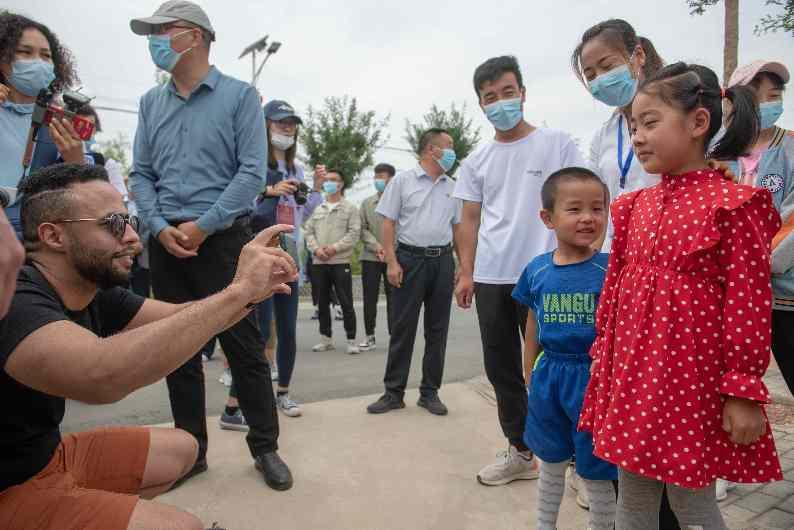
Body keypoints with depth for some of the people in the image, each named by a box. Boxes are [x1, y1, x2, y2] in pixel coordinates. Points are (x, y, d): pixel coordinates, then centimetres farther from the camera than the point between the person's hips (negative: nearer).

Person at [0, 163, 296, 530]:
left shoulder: (96, 292, -2)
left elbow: (183, 320, 0)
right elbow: (100, 377, -48)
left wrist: (252, 291, -20)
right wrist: (238, 291, -42)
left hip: (49, 452, 8)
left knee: (181, 449, 13)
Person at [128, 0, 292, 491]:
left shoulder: (240, 95, 0)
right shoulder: (151, 102, 15)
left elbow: (252, 171, -9)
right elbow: (141, 174, 12)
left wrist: (203, 226, -13)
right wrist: (161, 227, -6)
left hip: (223, 238, -5)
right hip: (166, 242, 5)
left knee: (244, 346, -1)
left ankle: (265, 446, 14)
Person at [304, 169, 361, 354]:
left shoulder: (349, 208, 3)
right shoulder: (317, 209, 16)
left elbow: (354, 233, -7)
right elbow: (308, 231, 11)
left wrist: (334, 248, -16)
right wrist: (316, 249, -7)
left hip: (340, 262, -5)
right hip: (319, 263, 5)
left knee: (346, 303, -3)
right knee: (322, 302, 11)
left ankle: (351, 340, 6)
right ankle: (325, 339, 21)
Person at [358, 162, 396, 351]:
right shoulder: (367, 203, 10)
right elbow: (363, 229, 6)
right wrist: (376, 246, -9)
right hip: (370, 257, 3)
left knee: (393, 298, 3)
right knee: (369, 298, 6)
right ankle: (370, 336, 17)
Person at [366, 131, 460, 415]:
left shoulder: (452, 187, 14)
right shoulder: (402, 181, 1)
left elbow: (458, 228, 16)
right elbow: (388, 223, -3)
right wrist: (392, 262, -11)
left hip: (442, 261, 4)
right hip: (410, 258, -4)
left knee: (437, 329, 7)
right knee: (403, 328, 1)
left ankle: (430, 392, 19)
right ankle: (393, 392, 12)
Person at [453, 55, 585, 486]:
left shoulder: (557, 145, 2)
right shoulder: (476, 161, 12)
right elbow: (469, 220, 12)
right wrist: (466, 273, 5)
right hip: (491, 279, 5)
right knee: (501, 370, 11)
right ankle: (521, 452, 27)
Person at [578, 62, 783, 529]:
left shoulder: (732, 204, -11)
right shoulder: (635, 206, 7)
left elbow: (748, 302, -12)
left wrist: (744, 390, -12)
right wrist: (604, 359, 14)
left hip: (692, 375, -6)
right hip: (633, 373, 6)